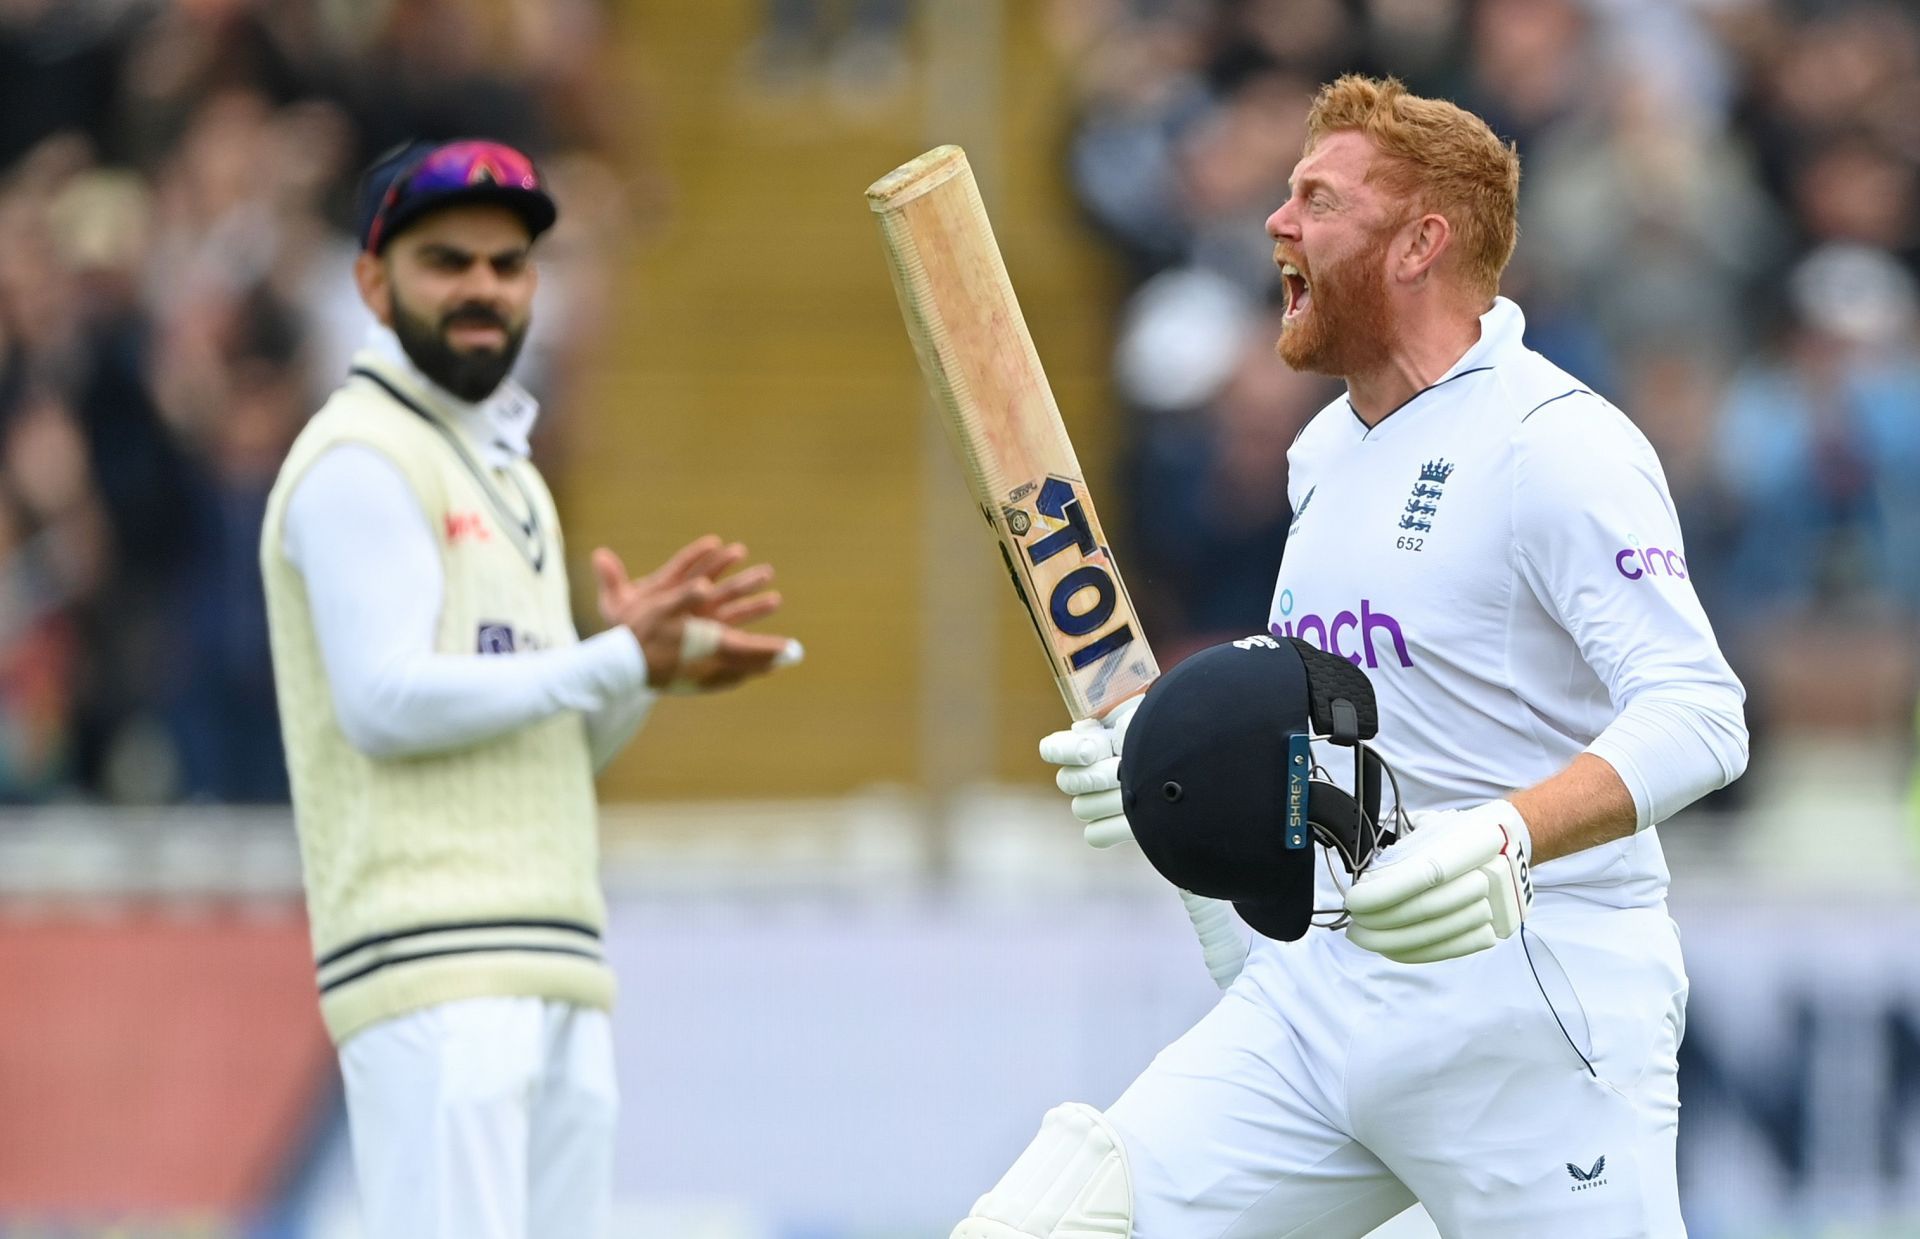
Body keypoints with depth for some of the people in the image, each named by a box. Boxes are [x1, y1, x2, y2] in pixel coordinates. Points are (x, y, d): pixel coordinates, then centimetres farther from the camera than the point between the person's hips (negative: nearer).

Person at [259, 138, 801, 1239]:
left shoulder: (509, 472, 25)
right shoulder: (361, 459, -4)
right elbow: (386, 703, -16)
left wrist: (650, 664, 4)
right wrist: (624, 662, -15)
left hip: (558, 973, 9)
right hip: (433, 957, -9)